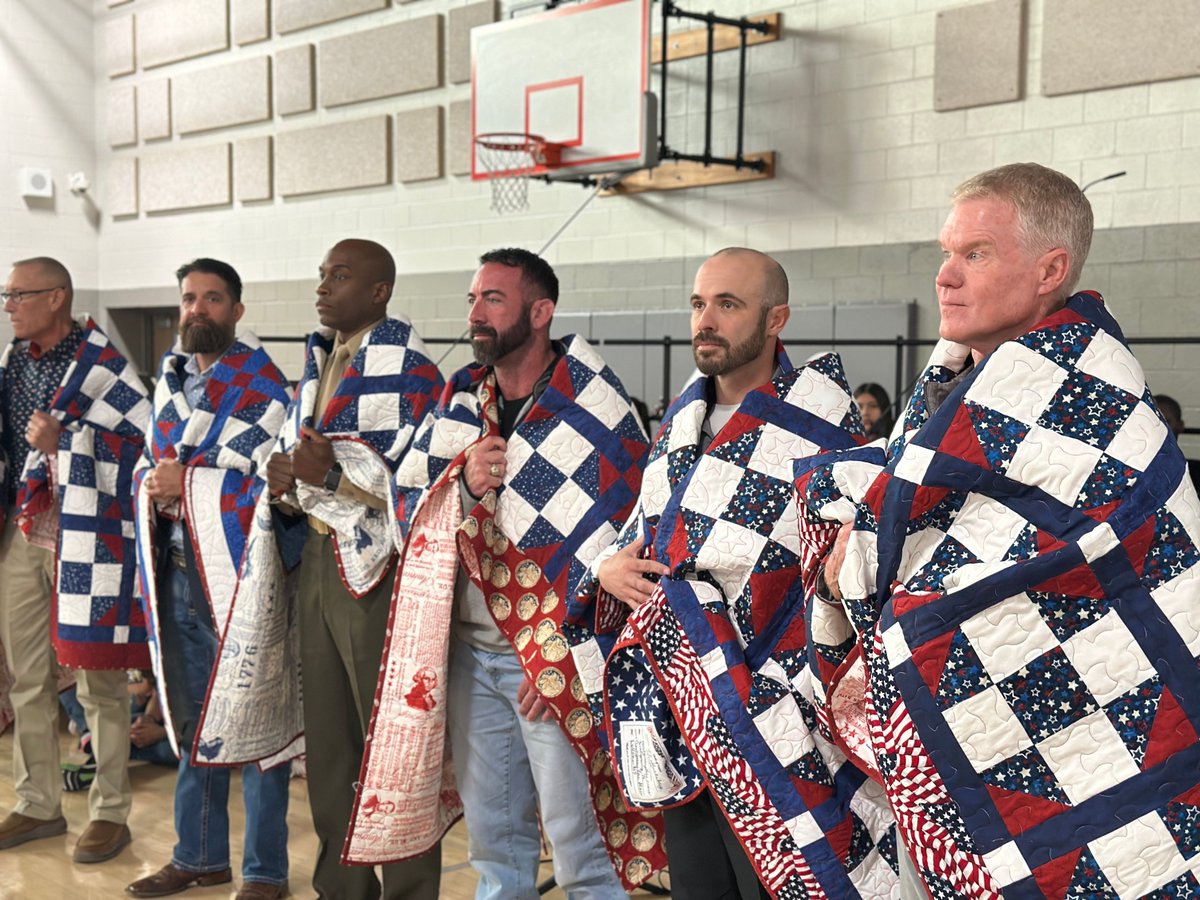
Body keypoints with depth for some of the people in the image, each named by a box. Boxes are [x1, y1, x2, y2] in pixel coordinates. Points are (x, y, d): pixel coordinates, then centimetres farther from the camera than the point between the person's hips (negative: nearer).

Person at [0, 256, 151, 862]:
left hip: (84, 536, -7)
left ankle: (109, 813, 11)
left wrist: (62, 442, -17)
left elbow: (145, 443, -14)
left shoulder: (102, 367, -8)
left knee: (98, 682, -1)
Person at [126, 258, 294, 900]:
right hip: (176, 571, 7)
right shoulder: (169, 378, 14)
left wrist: (188, 482, -15)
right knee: (192, 718, 16)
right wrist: (154, 486, -1)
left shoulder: (262, 385, -6)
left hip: (239, 571, -7)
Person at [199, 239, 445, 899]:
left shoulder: (409, 374, -8)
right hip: (313, 564, 8)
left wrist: (333, 476, -23)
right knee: (327, 739, 13)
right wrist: (284, 488, -3)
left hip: (377, 570, -8)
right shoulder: (318, 369, 16)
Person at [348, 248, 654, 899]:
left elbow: (614, 541, -12)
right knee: (491, 834, 16)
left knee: (579, 841, 1)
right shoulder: (460, 399, 9)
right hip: (469, 651, 6)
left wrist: (557, 656, -14)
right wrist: (463, 482, -13)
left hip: (557, 657, -5)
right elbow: (407, 504, 9)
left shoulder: (595, 407, -9)